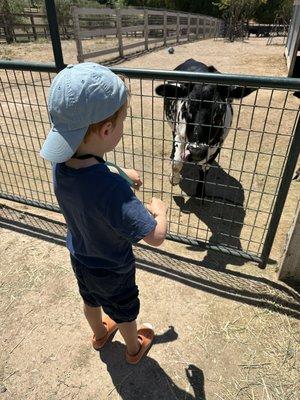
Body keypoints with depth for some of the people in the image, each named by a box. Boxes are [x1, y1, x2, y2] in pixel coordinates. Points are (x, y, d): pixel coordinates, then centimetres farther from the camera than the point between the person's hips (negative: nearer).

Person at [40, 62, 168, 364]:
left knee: (90, 300, 33)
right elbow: (156, 236, -38)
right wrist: (159, 209, -19)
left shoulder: (61, 164, -20)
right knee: (125, 312, 25)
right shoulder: (112, 189, -44)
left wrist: (120, 175, -5)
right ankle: (134, 348, 57)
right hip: (112, 271, -5)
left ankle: (99, 334, 64)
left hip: (79, 258, 6)